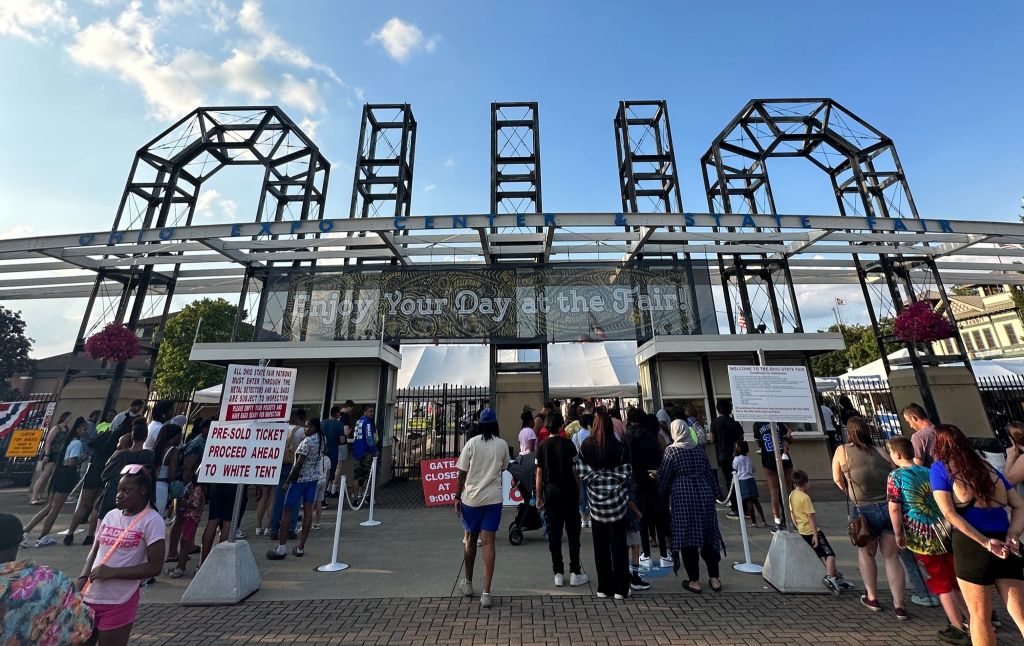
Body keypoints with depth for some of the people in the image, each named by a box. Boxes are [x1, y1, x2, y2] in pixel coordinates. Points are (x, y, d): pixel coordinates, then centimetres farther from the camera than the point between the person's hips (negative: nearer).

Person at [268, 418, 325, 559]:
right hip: (314, 478, 7)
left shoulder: (307, 441, -19)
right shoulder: (322, 439, 4)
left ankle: (281, 549, 8)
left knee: (287, 510, 4)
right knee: (308, 510, 7)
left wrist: (289, 479, -12)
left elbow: (299, 463, -20)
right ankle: (300, 548, 13)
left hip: (301, 478, -7)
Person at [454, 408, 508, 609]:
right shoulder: (503, 445, -3)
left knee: (470, 540, 18)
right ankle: (486, 593, 5)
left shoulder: (472, 443, -8)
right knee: (488, 543, 5)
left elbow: (462, 474, -6)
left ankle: (468, 583, 34)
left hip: (471, 498, 0)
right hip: (493, 498, 0)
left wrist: (457, 497, 2)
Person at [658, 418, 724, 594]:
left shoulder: (671, 450, -7)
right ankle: (714, 579, 22)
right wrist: (714, 493, 20)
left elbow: (662, 476, -5)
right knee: (708, 536, 15)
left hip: (683, 498, -4)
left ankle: (694, 581, 12)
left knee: (687, 538, 5)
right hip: (704, 495, 5)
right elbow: (709, 472, 10)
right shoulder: (699, 448, 4)